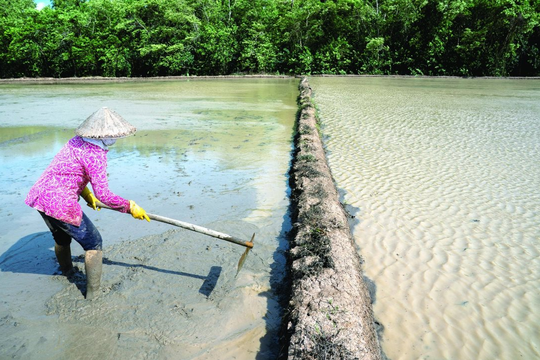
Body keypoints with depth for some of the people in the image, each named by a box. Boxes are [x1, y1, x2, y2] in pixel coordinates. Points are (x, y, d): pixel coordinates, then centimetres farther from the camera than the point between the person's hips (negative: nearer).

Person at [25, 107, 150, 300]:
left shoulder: (77, 140, 8)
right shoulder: (96, 154, -19)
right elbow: (103, 195, -21)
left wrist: (85, 192, 19)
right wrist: (130, 207, -10)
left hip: (40, 195, 9)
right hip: (61, 203, -9)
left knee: (61, 236, 33)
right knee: (93, 243, 8)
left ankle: (66, 270, 59)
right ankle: (92, 292, 17)